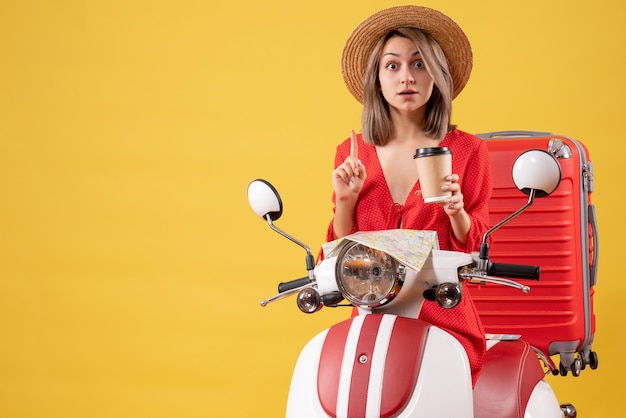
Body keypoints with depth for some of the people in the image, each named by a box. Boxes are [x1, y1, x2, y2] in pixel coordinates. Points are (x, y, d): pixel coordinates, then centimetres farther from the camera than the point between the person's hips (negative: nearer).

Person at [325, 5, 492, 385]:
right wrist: (345, 201, -3)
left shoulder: (467, 151, 4)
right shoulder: (352, 152, 11)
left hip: (445, 322, -2)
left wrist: (457, 212, -12)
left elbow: (475, 252, 7)